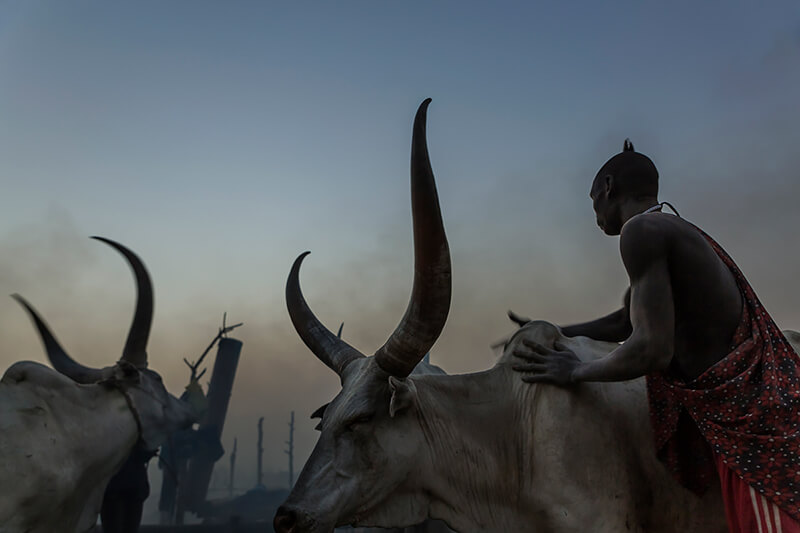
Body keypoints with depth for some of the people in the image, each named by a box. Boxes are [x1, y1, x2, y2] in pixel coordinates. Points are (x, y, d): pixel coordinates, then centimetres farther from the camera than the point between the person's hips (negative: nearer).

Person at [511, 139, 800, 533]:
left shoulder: (642, 230, -16)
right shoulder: (675, 230, 16)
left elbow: (652, 349, -24)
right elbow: (625, 324, 24)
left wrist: (575, 372, -8)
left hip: (751, 422, -10)